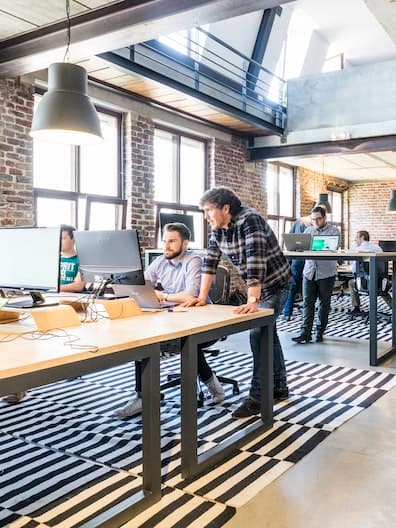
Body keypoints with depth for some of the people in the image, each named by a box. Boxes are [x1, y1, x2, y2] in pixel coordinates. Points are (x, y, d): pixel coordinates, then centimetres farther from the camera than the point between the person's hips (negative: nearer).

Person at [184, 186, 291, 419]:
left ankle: (257, 397, -4)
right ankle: (280, 388, 30)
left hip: (275, 284, -8)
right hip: (257, 286, 9)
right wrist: (202, 296, -8)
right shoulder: (218, 228, -5)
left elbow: (255, 261, -37)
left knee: (259, 335, -14)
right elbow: (210, 260, -3)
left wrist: (253, 301, -42)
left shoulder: (249, 220, -29)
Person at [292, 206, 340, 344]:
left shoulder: (334, 231, -1)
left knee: (324, 303, 6)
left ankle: (320, 332, 17)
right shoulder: (308, 230, 13)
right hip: (309, 271, 3)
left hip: (326, 273, -3)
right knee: (307, 302, -3)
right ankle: (306, 333, -4)